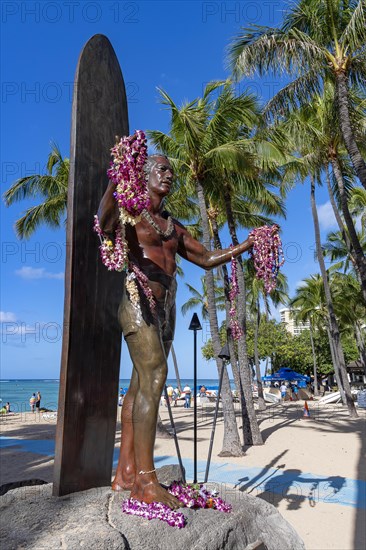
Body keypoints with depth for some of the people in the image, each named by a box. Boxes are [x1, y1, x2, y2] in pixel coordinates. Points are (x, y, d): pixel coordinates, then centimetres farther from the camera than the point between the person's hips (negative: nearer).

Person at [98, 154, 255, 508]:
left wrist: (247, 244, 20)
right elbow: (104, 223, -18)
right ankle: (147, 481, -15)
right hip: (139, 298, -7)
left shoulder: (174, 226, 25)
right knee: (154, 376, -19)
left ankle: (125, 475, 9)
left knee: (141, 385, 4)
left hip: (165, 306, 7)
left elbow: (207, 259, 26)